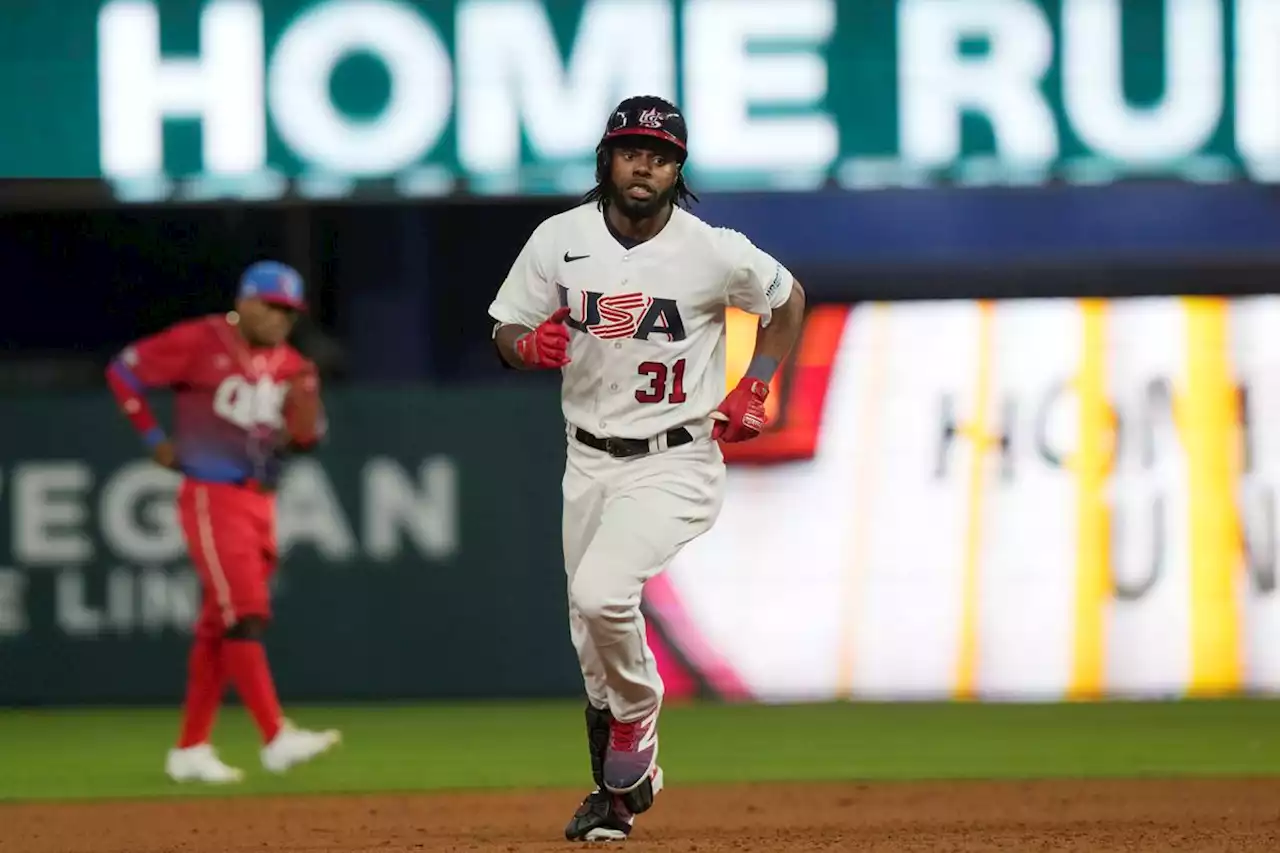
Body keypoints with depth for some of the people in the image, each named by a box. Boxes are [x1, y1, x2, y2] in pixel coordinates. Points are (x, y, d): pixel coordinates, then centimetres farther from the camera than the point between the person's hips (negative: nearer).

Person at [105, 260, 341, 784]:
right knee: (245, 616, -15)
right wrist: (154, 438, -6)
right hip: (212, 500, -7)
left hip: (260, 504, 7)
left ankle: (190, 751, 16)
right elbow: (123, 371, -5)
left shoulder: (288, 365, 10)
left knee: (218, 626, 10)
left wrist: (305, 401, -12)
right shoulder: (198, 343, -9)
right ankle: (276, 739, -20)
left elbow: (306, 439, 9)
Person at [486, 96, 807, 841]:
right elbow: (507, 334, 4)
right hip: (590, 462, 5)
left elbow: (788, 299, 7)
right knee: (593, 639, 8)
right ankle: (619, 789, 26)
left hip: (675, 464, -4)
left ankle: (635, 737, -2)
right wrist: (532, 345, -19)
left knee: (603, 594, -26)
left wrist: (753, 391, -1)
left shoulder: (715, 253, -12)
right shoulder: (560, 240, -3)